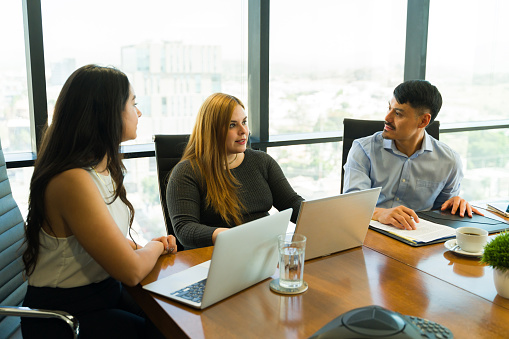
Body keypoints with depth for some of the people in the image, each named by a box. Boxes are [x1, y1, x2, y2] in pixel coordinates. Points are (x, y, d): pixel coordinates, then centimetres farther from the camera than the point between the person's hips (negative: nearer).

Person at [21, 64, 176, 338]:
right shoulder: (73, 181, -26)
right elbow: (132, 270, -25)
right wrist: (156, 246, -5)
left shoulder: (104, 169, 6)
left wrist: (145, 247, -3)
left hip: (105, 293, 8)